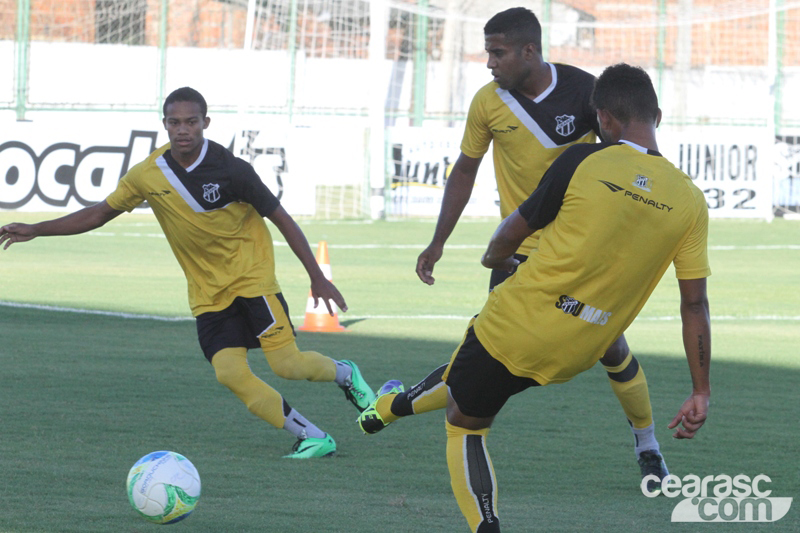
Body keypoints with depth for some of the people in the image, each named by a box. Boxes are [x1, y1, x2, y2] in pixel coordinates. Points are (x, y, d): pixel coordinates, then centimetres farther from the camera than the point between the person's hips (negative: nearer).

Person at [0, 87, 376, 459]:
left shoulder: (230, 170, -16)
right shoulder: (148, 175, -5)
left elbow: (281, 219, -9)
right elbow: (100, 213, 9)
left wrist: (317, 278, -9)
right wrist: (35, 230, 3)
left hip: (251, 278, -3)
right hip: (207, 292, 4)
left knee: (286, 364, -15)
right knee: (229, 373, -15)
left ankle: (344, 374, 19)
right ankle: (313, 438, -4)